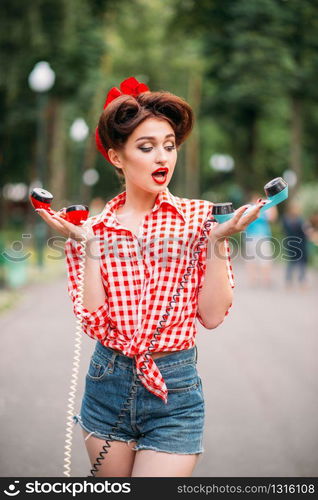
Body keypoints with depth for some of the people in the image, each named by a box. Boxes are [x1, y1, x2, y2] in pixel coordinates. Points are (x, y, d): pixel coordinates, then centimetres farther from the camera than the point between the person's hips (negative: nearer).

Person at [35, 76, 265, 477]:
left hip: (175, 389, -2)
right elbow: (95, 325, -9)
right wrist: (89, 245, -15)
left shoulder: (199, 216, -3)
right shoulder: (93, 228, 0)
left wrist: (217, 241, -16)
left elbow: (212, 316, -7)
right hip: (108, 384, 2)